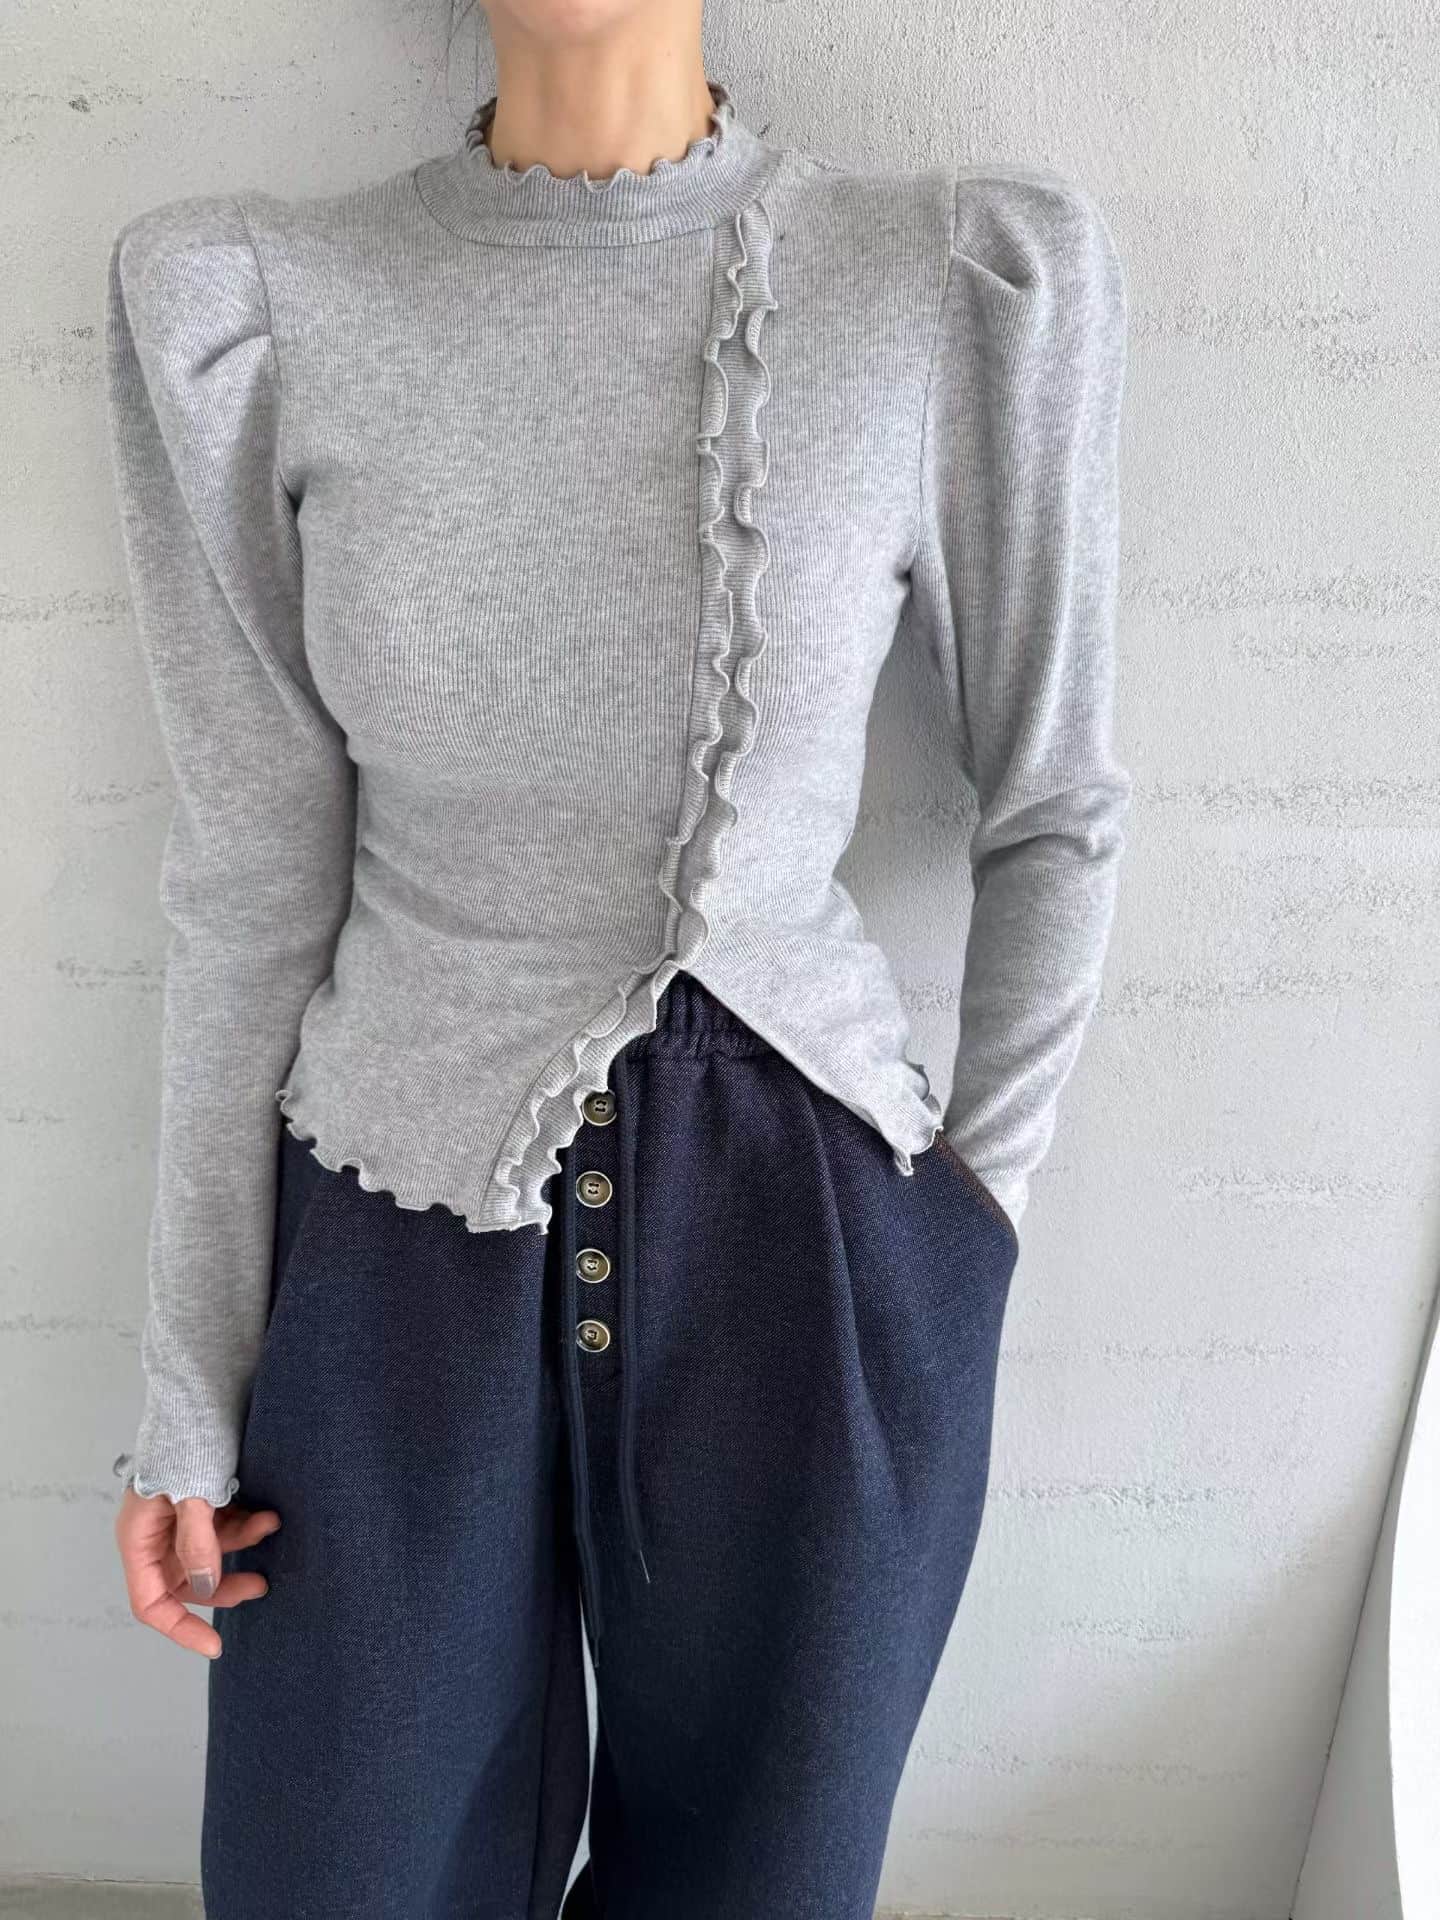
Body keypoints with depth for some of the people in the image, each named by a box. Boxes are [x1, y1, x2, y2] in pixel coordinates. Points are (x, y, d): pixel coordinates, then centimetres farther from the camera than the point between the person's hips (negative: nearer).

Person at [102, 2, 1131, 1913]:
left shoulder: (976, 285, -8)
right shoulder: (248, 305, -5)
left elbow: (1054, 805, 3)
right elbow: (254, 872, -2)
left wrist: (979, 1226, 2)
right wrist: (189, 1381, 2)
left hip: (805, 1252, 0)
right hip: (397, 1253, 1)